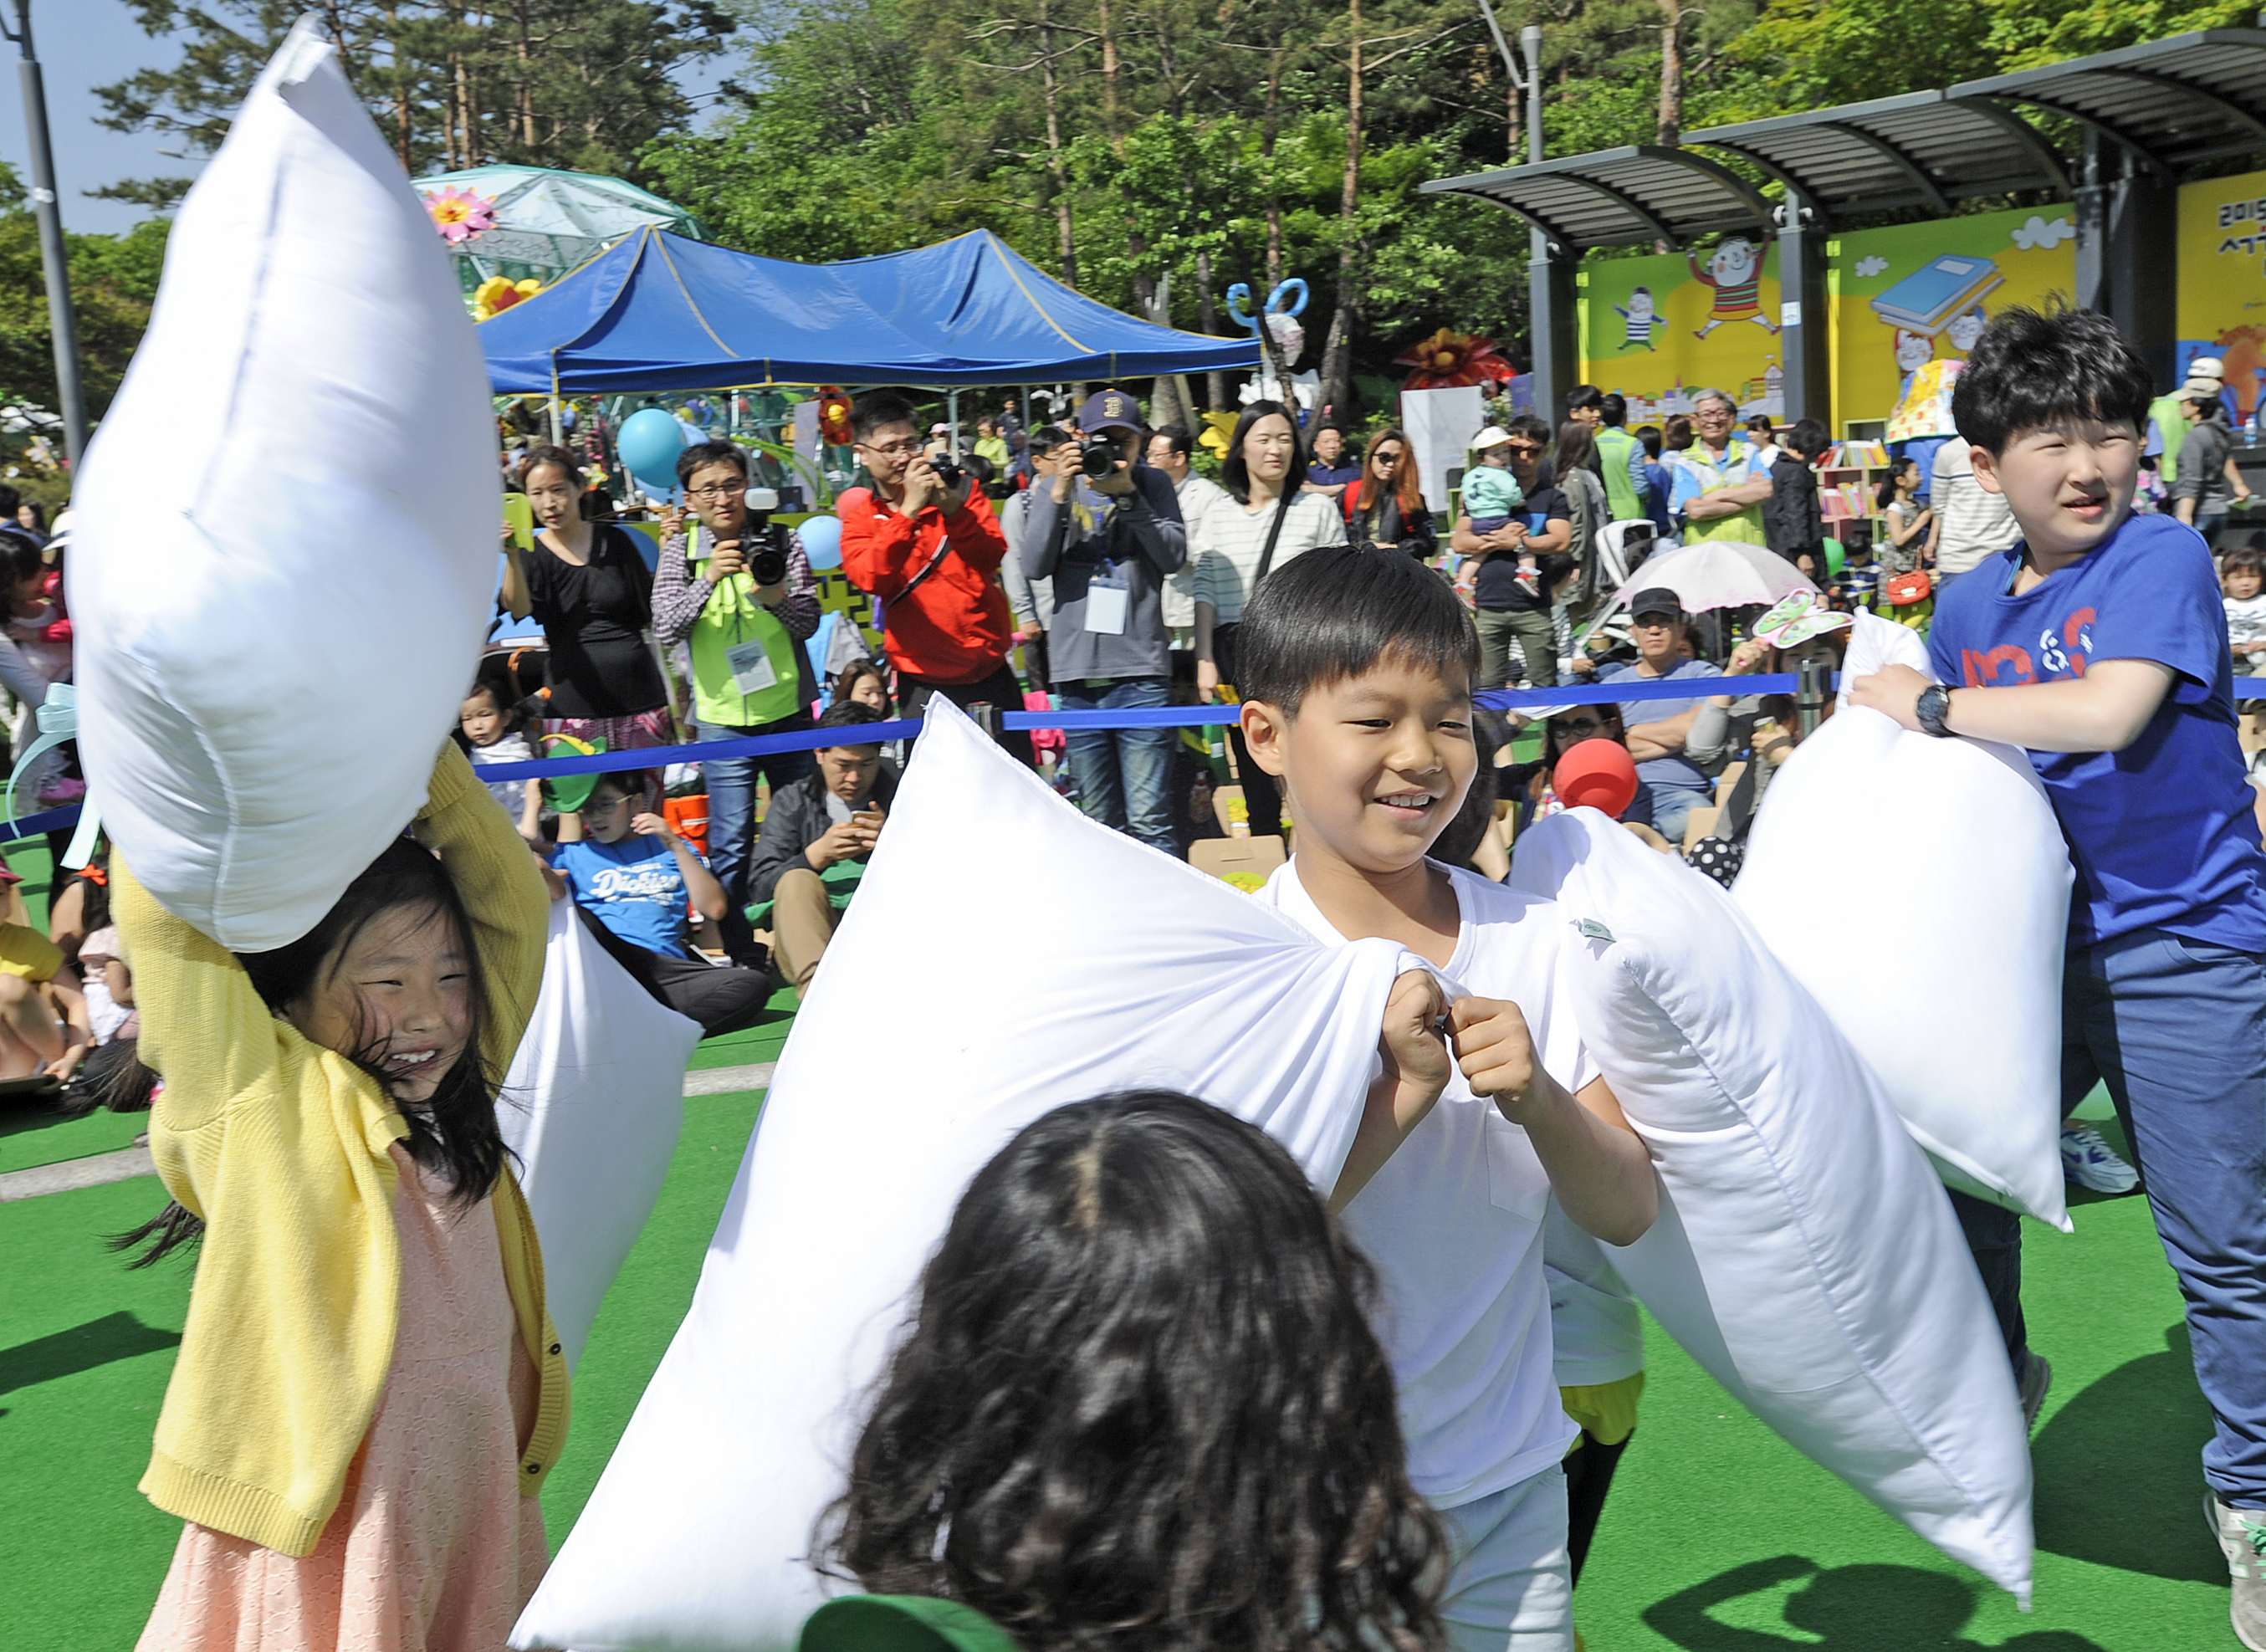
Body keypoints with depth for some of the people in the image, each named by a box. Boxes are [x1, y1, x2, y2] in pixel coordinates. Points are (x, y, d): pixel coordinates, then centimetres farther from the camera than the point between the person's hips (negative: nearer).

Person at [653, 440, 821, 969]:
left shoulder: (781, 540, 2)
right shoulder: (680, 550, 1)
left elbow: (809, 623, 0)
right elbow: (665, 627, -9)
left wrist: (776, 598, -21)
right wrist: (709, 579, -22)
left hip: (788, 712, 1)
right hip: (722, 718, -1)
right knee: (731, 845, -3)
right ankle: (742, 957, 8)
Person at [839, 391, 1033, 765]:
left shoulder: (959, 490, 8)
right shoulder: (860, 518, 5)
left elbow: (993, 557, -7)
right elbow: (871, 578, -16)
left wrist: (953, 509, -21)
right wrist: (908, 511, -23)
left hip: (990, 674, 2)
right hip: (924, 687, -1)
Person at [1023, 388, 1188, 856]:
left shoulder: (1153, 485, 9)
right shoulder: (1058, 489, 11)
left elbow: (1174, 556, -5)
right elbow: (1035, 566, -1)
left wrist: (1127, 495, -11)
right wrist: (1058, 493, -10)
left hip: (1141, 675, -2)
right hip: (1077, 676, 2)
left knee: (1149, 820, -8)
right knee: (1099, 823, 7)